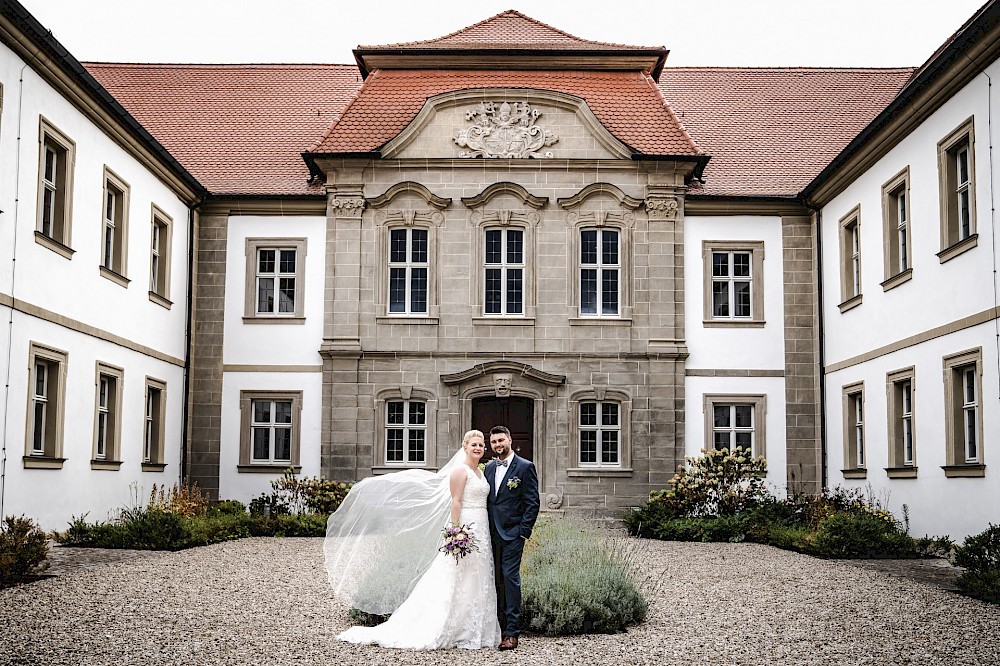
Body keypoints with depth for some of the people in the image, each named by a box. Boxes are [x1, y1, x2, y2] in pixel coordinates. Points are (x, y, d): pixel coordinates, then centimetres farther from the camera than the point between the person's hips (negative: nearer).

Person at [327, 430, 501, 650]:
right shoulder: (460, 470, -9)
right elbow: (456, 502, -14)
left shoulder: (479, 472, 17)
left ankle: (472, 631, 15)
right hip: (464, 527, -8)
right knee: (456, 582, -6)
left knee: (476, 583, 9)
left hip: (481, 531, 8)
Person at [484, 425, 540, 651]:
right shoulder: (489, 467, 14)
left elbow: (532, 502, -6)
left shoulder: (525, 467, -3)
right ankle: (500, 627, 13)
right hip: (492, 534, 6)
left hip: (512, 533, -6)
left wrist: (524, 531, -11)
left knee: (510, 577, -10)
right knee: (497, 579, 7)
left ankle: (512, 633, -7)